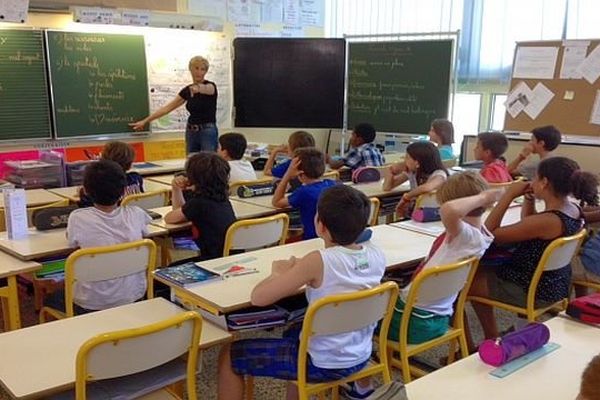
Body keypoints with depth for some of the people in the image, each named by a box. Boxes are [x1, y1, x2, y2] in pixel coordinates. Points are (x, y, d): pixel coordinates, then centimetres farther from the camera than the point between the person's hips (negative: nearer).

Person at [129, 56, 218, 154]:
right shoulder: (187, 90, 8)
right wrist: (145, 121, 9)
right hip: (191, 132, 6)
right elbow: (167, 108, 10)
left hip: (208, 132, -6)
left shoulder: (211, 86, -9)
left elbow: (206, 89, -35)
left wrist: (199, 88, -60)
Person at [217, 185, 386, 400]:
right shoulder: (377, 255, -8)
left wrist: (280, 273, -4)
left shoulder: (318, 261, -26)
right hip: (361, 357, 7)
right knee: (293, 334, 37)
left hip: (325, 364, -7)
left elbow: (258, 297, -22)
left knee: (230, 355, 9)